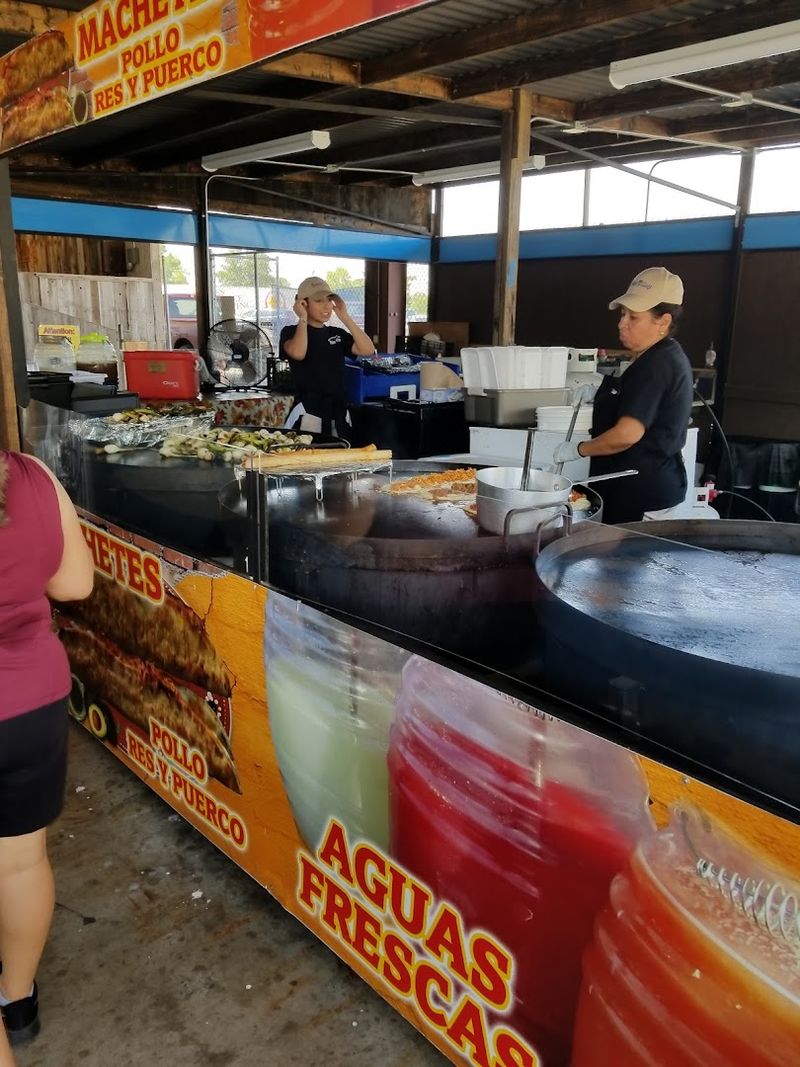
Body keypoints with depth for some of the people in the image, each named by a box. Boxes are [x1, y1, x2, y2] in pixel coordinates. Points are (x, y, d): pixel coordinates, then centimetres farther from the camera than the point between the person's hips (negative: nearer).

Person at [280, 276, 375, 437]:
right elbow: (298, 353, -24)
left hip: (338, 414, 5)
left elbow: (368, 350, -2)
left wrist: (345, 317, 0)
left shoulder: (337, 334, 13)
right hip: (308, 414, -5)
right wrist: (303, 319, -9)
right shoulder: (291, 332, 0)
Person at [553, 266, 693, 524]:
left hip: (642, 495, -10)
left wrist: (577, 449, -12)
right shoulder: (665, 357, 12)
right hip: (653, 485, 10)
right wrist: (600, 393, 16)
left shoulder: (654, 365, -20)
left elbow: (627, 434, -26)